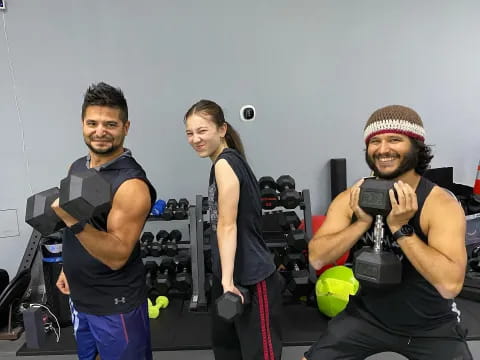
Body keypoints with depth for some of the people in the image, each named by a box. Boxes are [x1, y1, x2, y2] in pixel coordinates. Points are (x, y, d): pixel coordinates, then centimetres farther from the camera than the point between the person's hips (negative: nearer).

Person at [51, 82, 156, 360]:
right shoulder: (78, 167, 1)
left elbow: (117, 255, -27)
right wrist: (68, 268, 18)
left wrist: (74, 221, -37)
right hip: (79, 297, 8)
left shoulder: (131, 184, -25)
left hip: (116, 304, -8)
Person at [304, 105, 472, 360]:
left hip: (432, 326, -1)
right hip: (367, 315, 2)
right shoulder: (351, 198, -11)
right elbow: (316, 259, -17)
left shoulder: (441, 204, -20)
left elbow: (450, 284, -29)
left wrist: (400, 227, -33)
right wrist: (363, 222, -27)